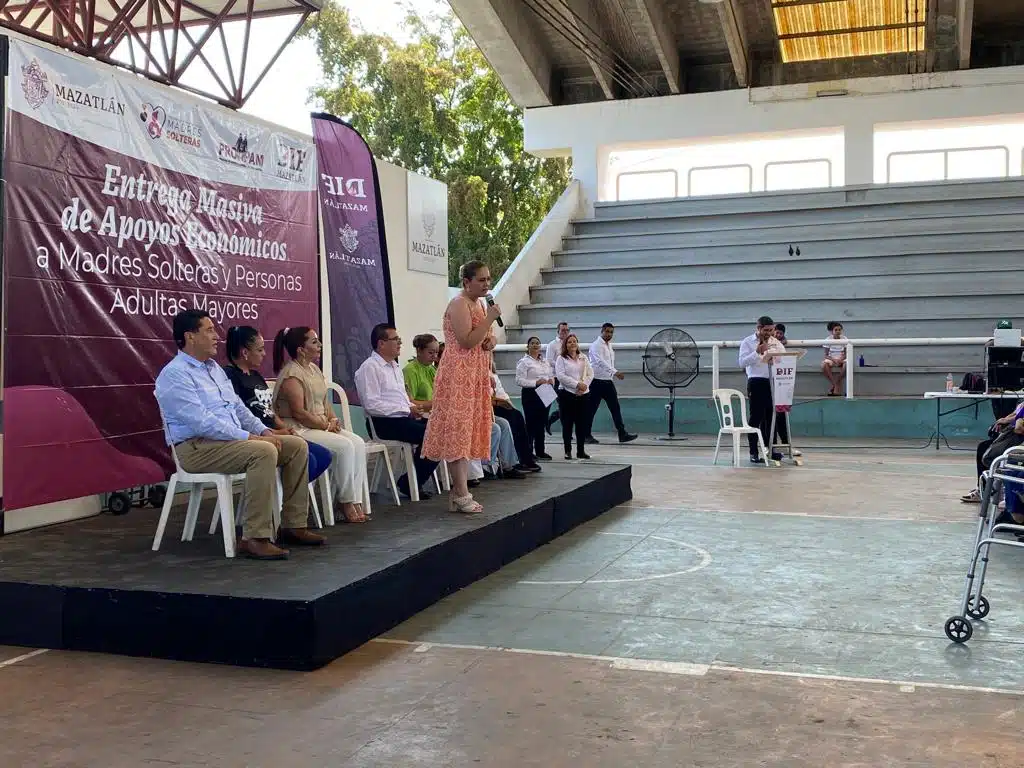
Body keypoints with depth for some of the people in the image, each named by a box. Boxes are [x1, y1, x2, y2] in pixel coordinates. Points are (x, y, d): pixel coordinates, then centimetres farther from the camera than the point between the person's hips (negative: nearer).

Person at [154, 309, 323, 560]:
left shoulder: (214, 368, 18)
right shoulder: (175, 374, -13)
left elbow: (238, 406, 21)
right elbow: (201, 422, -22)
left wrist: (263, 431, 4)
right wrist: (249, 437, -23)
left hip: (232, 438, 9)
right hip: (198, 447, -9)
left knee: (297, 445, -2)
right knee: (263, 452, -33)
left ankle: (293, 525, 1)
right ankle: (255, 538, -30)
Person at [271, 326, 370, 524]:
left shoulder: (314, 369, 15)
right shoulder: (291, 374, -14)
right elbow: (299, 412, -20)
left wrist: (333, 419, -1)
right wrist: (326, 425, -14)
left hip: (320, 425, 9)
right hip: (299, 429, -9)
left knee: (358, 443, -14)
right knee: (344, 446, -25)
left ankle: (356, 501, -16)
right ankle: (345, 502, -11)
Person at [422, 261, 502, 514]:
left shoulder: (479, 304, 17)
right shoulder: (459, 305, -12)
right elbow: (467, 342, -20)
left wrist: (490, 340, 6)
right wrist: (490, 319, -17)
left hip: (476, 376, 10)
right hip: (459, 375, -10)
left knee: (468, 431, 9)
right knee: (458, 430, -8)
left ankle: (458, 493, 13)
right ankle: (462, 495, -6)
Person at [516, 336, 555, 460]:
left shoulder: (545, 362, 18)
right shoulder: (524, 362, -4)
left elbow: (551, 376, 25)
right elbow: (519, 380, -13)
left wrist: (551, 381, 1)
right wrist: (536, 382, -20)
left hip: (545, 394, 7)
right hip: (531, 395, -7)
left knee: (542, 423, 9)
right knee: (531, 423, -7)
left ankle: (540, 451, 16)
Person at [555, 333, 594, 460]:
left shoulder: (583, 358, 14)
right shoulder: (561, 359, 0)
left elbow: (590, 374, 8)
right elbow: (561, 376, -12)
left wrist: (584, 385, -10)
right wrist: (577, 384, -16)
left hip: (583, 394, 4)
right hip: (567, 394, -4)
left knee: (582, 423, 4)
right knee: (567, 423, -1)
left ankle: (580, 451, 13)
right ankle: (568, 451, 6)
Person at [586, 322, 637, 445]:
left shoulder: (609, 345, 13)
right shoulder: (596, 345, -13)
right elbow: (601, 362, -28)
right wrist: (615, 372, -38)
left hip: (608, 381, 8)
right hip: (597, 381, -8)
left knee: (615, 408, 2)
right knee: (592, 409, 2)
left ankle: (622, 434, 1)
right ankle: (587, 435, 12)